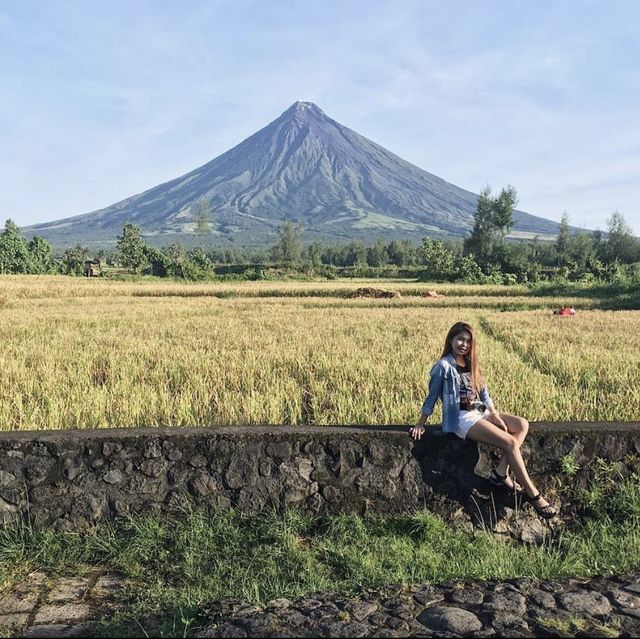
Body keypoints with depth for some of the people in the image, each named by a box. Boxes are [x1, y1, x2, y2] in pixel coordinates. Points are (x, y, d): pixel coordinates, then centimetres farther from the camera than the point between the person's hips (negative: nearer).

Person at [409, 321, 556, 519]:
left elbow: (483, 392, 13)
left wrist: (495, 415, 1)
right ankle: (532, 494, -12)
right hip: (462, 418, -9)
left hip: (480, 412, 9)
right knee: (510, 442, -20)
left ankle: (501, 472, -9)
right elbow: (432, 396, -7)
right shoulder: (444, 366, -10)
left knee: (522, 425, -7)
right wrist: (420, 425, -5)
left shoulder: (471, 364, 14)